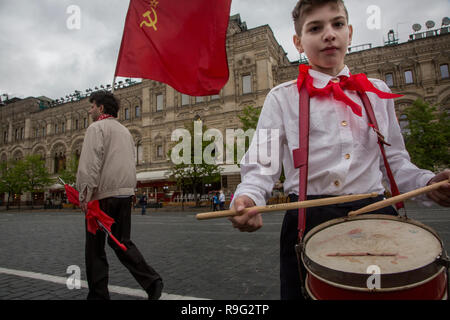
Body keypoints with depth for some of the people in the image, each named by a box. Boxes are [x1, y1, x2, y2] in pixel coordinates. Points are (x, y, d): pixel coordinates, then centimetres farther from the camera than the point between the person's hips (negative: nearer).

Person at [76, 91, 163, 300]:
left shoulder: (97, 128, -3)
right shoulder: (125, 131, 21)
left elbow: (90, 163, -15)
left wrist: (85, 194, -14)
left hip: (103, 194, -7)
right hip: (126, 193, 7)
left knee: (95, 246, 5)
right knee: (122, 242, 13)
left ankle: (98, 294, 13)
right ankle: (152, 281, 4)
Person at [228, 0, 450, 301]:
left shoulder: (378, 93, 14)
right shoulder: (282, 98, 3)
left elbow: (394, 160, 16)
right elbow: (261, 164, -4)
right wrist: (248, 198, -23)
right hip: (308, 222, -3)